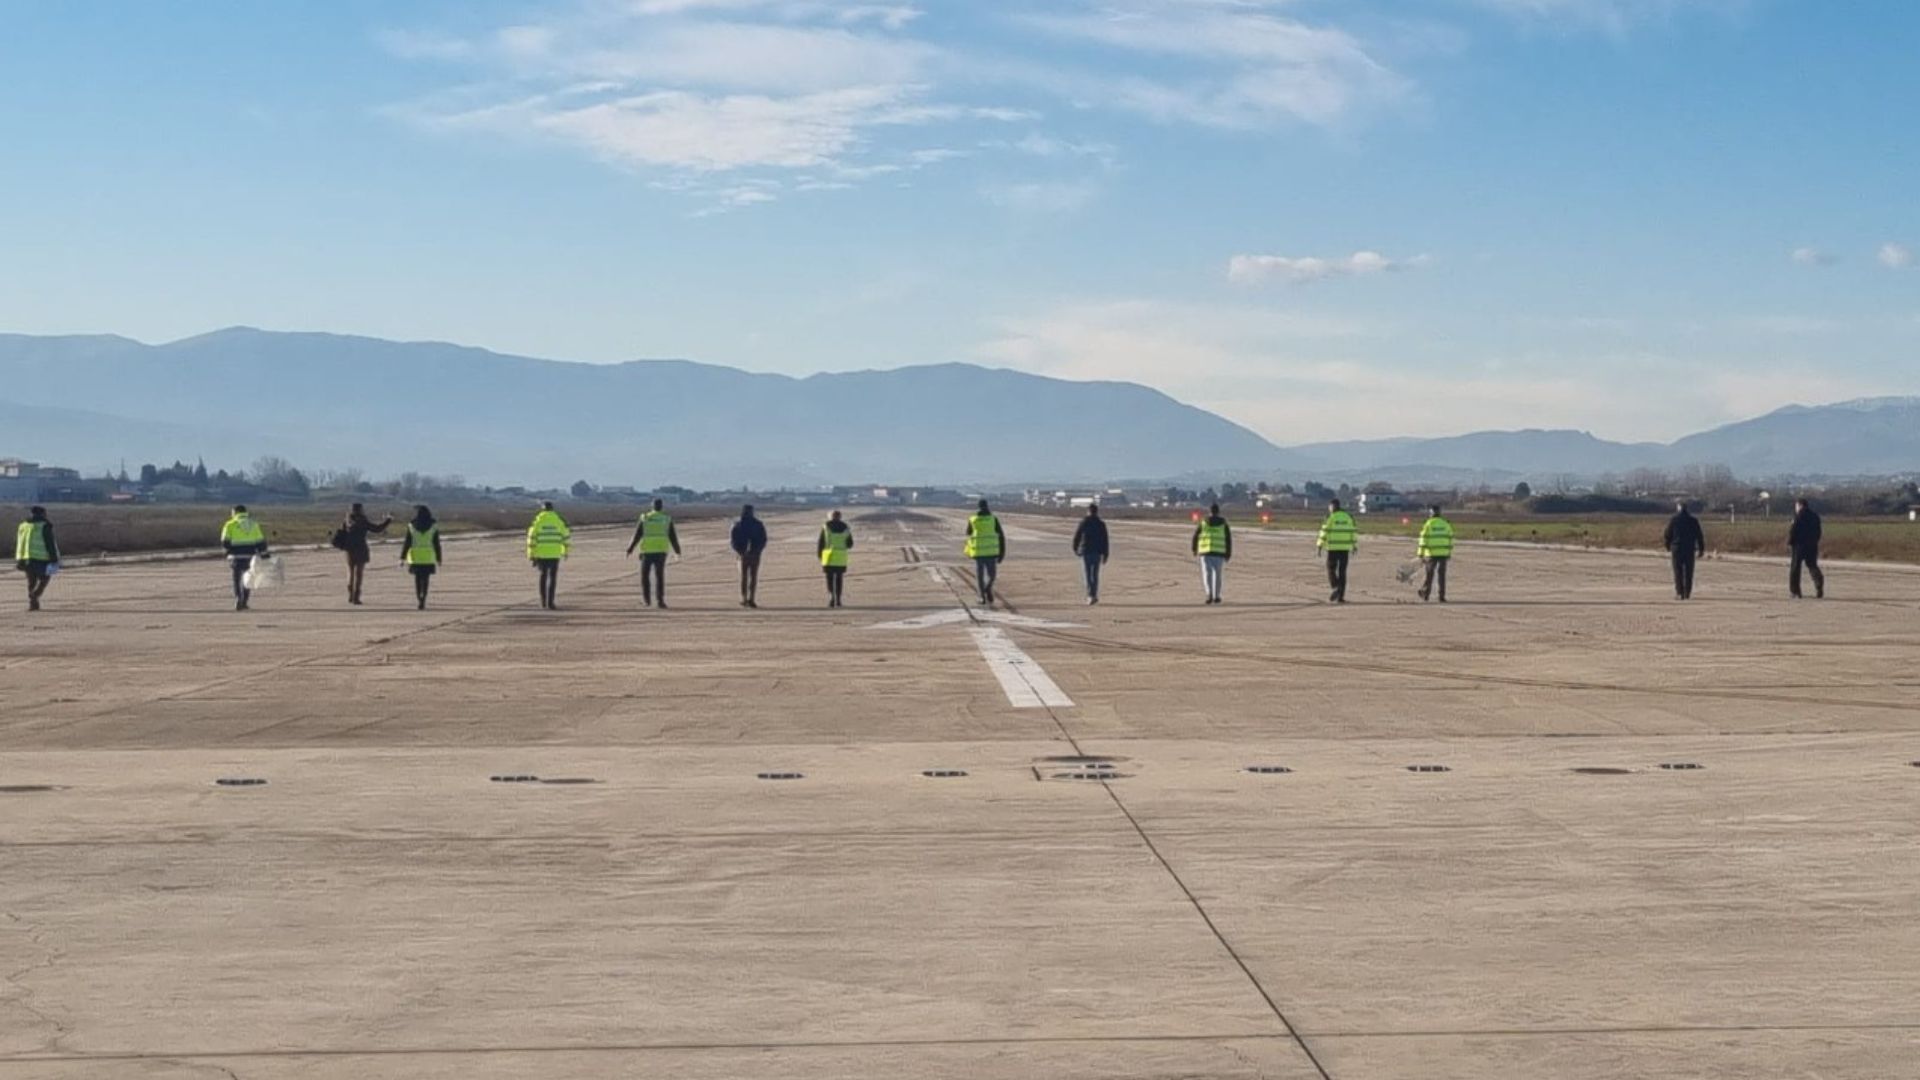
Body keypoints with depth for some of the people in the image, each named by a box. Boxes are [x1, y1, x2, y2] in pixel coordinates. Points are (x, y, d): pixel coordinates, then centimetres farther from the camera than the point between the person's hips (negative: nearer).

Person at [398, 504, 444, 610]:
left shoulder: (411, 526, -1)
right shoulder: (433, 526, -1)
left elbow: (406, 543, -3)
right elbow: (436, 544, -1)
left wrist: (403, 558, 0)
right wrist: (439, 559, 5)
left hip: (415, 557, 0)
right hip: (429, 557, 0)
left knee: (417, 579, 9)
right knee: (425, 580, 2)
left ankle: (419, 601, 0)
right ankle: (422, 601, -10)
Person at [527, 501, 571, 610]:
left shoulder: (537, 522, -1)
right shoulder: (558, 521, 1)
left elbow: (532, 539, -6)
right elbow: (566, 537, 6)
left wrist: (531, 555, -2)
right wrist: (566, 551, 22)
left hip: (541, 554, 1)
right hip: (554, 555, -1)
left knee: (543, 576, 18)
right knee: (553, 578, 1)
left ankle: (543, 601, 19)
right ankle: (550, 603, -7)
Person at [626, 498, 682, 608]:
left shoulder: (645, 518, 3)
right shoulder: (667, 520, 4)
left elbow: (637, 535, 2)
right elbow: (673, 537, 5)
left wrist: (630, 549, 8)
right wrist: (677, 550, 17)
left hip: (647, 550, 0)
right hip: (661, 550, 0)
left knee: (645, 575, 10)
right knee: (660, 576, 2)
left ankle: (647, 599, 5)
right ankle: (660, 600, -5)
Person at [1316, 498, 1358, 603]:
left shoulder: (1330, 517, -6)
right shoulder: (1348, 517, 8)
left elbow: (1324, 532, -10)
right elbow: (1354, 532, 8)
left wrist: (1319, 546, -7)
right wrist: (1354, 547, 14)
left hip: (1333, 548, -4)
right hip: (1345, 548, 4)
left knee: (1331, 569, 8)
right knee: (1342, 572, 7)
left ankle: (1336, 588, -14)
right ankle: (1340, 597, 4)